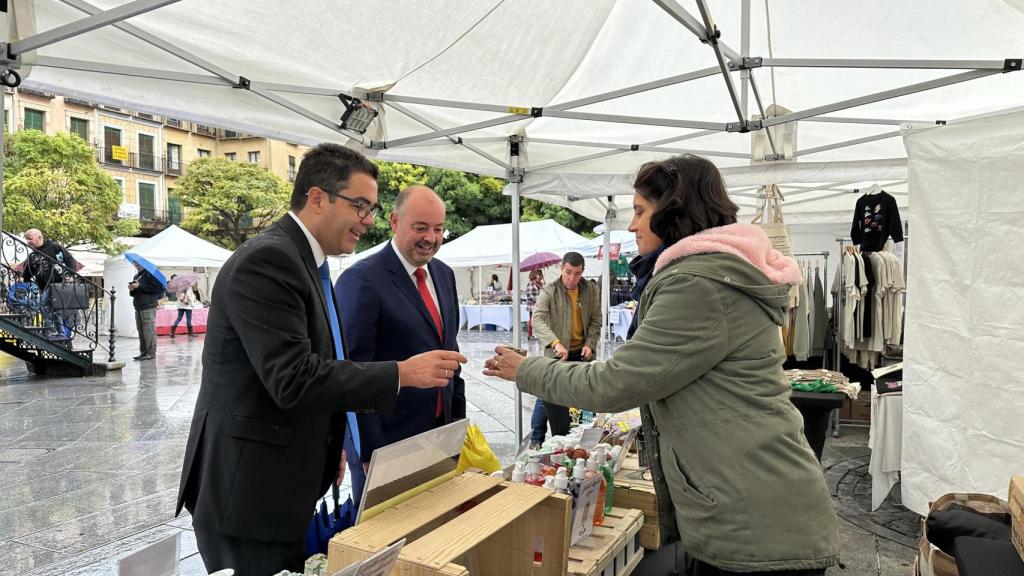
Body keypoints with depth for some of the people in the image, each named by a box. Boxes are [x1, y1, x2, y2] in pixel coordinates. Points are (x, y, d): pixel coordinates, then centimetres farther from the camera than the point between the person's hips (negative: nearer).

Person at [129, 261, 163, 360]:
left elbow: (156, 287, -14)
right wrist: (132, 289, 3)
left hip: (148, 307, -7)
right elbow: (134, 294, 26)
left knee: (149, 331, -9)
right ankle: (143, 352, 10)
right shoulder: (136, 276, 20)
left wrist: (140, 286, -14)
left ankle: (151, 353, -7)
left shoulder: (150, 273, -2)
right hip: (138, 307, 7)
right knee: (141, 331, 6)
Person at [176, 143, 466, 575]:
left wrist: (329, 445, 13)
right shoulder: (267, 260, -20)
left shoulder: (306, 261, 11)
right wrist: (402, 373, -23)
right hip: (246, 492, -9)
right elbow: (294, 379, -27)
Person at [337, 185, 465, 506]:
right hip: (383, 443, -7)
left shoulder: (444, 274, 8)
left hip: (441, 433, 7)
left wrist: (459, 417, 13)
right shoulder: (361, 280, -16)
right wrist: (368, 452, -17)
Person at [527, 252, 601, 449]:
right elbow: (537, 319, -23)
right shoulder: (549, 291, -11)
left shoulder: (591, 291, 0)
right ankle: (536, 438, 13)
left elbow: (596, 321, 7)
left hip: (581, 353, 4)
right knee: (548, 396, -2)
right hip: (557, 353, -4)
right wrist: (555, 342, -37)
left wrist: (590, 344, -8)